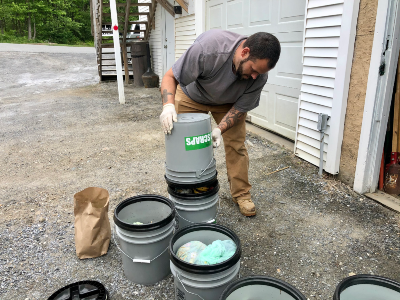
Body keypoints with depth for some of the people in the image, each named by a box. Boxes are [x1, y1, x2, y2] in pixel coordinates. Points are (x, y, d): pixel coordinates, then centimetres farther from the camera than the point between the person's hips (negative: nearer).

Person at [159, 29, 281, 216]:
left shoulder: (259, 76, -28)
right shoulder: (208, 48, -40)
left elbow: (240, 108, -16)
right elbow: (170, 76, -31)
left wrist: (219, 130, -31)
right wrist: (168, 105, -47)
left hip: (228, 102, 2)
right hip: (192, 97, -2)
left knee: (236, 145, -4)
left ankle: (241, 194, 12)